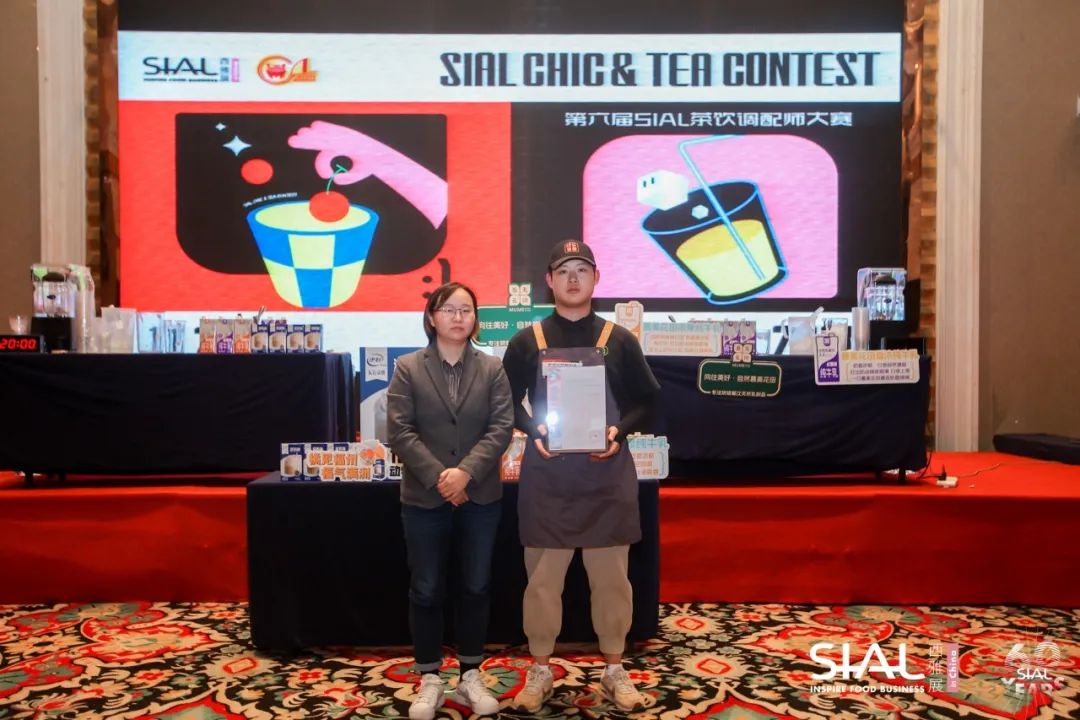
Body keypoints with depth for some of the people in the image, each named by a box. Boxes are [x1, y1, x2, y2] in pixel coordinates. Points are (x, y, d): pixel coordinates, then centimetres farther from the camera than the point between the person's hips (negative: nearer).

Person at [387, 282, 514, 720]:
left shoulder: (492, 369, 3)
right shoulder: (408, 368, -1)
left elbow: (502, 428, -5)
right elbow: (399, 432, -8)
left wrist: (467, 472, -18)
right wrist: (438, 477, -16)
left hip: (480, 498, 2)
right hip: (424, 498, -1)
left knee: (476, 587, 11)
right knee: (426, 590, 8)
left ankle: (470, 676, 27)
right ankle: (430, 680, 23)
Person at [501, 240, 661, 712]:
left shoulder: (619, 340, 3)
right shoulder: (527, 342, 3)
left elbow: (646, 401, 8)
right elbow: (507, 403, 8)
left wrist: (620, 432, -10)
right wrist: (533, 430, -11)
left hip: (607, 476, 1)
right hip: (546, 477, 0)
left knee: (611, 576, 9)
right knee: (542, 577, 8)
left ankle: (614, 668, 28)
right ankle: (539, 670, 25)